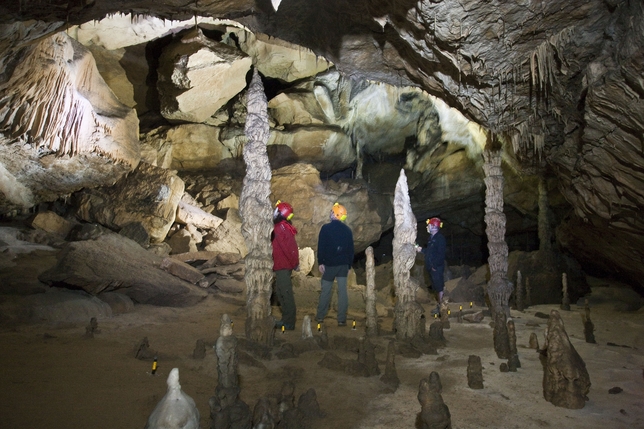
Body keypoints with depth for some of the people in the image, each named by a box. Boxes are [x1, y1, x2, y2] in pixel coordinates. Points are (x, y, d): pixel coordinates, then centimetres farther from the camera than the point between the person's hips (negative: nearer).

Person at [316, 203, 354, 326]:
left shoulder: (326, 228, -7)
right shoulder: (347, 230, 5)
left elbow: (321, 246, -10)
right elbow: (351, 249, 8)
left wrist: (320, 262, -5)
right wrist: (349, 265, 14)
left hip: (329, 264, -2)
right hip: (343, 265, 2)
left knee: (325, 290, 9)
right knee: (342, 291, 2)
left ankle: (320, 316, 17)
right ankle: (341, 319, 2)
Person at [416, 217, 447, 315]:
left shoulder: (440, 238, -16)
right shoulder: (432, 238, 13)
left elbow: (441, 254, -21)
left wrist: (435, 265, -22)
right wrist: (421, 250, 10)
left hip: (437, 267, -9)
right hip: (431, 267, 9)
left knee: (439, 287, -2)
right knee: (436, 286, 16)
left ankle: (440, 306, 6)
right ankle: (440, 304, 25)